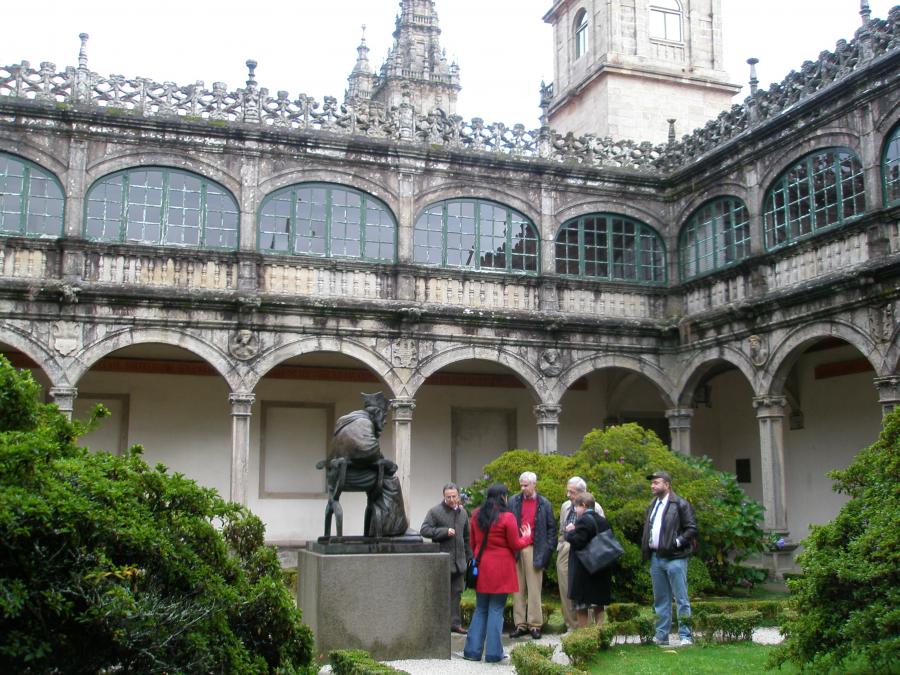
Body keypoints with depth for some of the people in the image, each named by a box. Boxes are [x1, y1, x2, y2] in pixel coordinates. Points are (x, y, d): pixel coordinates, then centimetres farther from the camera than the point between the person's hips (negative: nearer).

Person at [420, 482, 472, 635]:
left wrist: (469, 556, 19)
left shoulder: (463, 513, 15)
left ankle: (454, 623, 14)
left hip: (459, 560, 6)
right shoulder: (435, 511, -4)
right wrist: (445, 531, -16)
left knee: (457, 592, 8)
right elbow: (424, 530, -11)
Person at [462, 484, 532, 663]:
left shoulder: (476, 515, 6)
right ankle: (493, 653, 5)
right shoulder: (507, 517, -12)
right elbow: (515, 545, -6)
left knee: (480, 609, 14)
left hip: (481, 567, 5)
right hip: (501, 569, -5)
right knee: (496, 610, 2)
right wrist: (527, 536, 12)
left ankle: (473, 650, 13)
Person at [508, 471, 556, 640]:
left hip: (534, 550, -2)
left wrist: (548, 549, -1)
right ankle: (520, 624, 9)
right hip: (515, 550, 2)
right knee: (518, 589, 4)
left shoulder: (544, 504, 6)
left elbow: (551, 528, 8)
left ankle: (535, 624, 4)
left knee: (534, 589, -1)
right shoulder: (513, 502, 9)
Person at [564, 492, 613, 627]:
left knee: (581, 606, 1)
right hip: (600, 570, 8)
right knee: (598, 603, 15)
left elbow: (578, 542, -24)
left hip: (583, 570, -8)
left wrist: (570, 532, -8)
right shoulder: (603, 521, 9)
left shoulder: (583, 521, -16)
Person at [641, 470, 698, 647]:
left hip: (674, 558, -7)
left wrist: (677, 542, -17)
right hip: (656, 558, 7)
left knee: (681, 599, -4)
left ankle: (686, 636, 1)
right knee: (660, 600, 12)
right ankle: (661, 636, 18)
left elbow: (692, 528, -8)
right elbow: (647, 529, 25)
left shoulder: (680, 504, -5)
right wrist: (646, 549, 12)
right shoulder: (652, 506, 18)